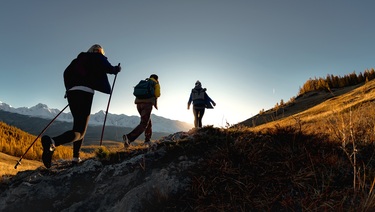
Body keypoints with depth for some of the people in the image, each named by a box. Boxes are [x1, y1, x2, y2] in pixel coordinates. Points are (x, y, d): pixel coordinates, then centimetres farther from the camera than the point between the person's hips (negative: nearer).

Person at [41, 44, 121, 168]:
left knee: (79, 126, 18)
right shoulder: (98, 57, 12)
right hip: (85, 92, -7)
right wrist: (117, 69, 20)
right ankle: (51, 143, -36)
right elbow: (110, 69, -1)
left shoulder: (79, 59, 27)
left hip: (71, 92, 7)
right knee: (79, 132, -9)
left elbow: (67, 72, 20)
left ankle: (76, 158, 14)